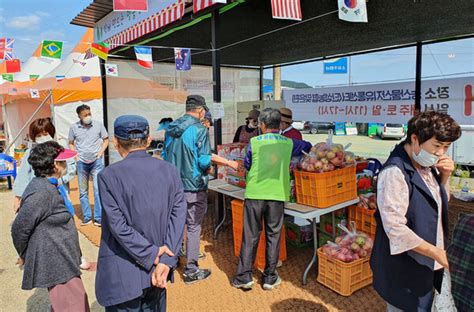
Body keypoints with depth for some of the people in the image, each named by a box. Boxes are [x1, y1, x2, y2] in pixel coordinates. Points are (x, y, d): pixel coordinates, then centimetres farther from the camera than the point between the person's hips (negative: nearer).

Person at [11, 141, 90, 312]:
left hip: (64, 261, 10)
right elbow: (19, 228, -19)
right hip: (56, 265, -10)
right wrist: (25, 256, -4)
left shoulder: (50, 186, 8)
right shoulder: (41, 193, -24)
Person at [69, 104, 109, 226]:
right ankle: (86, 217, 20)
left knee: (98, 189, -5)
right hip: (81, 162, 2)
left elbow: (106, 140, 7)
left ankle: (98, 218, 4)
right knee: (83, 192, 9)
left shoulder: (98, 125, -3)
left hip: (96, 161, -2)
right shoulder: (74, 127, 0)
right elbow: (71, 143, 13)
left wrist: (100, 152, -5)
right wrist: (75, 155, -2)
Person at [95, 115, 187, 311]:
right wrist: (166, 261, -11)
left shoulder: (109, 175, -15)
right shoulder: (170, 171, -5)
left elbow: (119, 226, -17)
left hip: (123, 277, -3)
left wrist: (153, 256, -10)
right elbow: (178, 217, -10)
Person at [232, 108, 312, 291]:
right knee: (273, 236, 11)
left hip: (254, 194, -1)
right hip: (277, 195, 1)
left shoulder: (254, 142, 0)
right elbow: (308, 146, 23)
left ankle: (244, 277, 13)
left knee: (250, 236, 8)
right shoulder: (289, 143, 5)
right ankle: (270, 278, 19)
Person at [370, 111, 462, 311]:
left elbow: (439, 203, 16)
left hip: (427, 263, 9)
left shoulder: (428, 166, 3)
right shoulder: (395, 172, -25)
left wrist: (444, 176, -2)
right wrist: (437, 253, -23)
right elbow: (395, 227, -29)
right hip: (406, 268, -8)